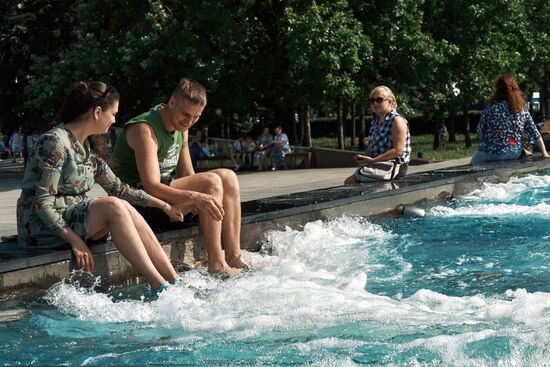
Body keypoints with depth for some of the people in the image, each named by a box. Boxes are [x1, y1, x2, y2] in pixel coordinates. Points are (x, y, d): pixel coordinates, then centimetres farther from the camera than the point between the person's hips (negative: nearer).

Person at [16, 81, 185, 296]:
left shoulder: (89, 147, 11)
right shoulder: (55, 143, -16)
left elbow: (117, 188, 18)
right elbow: (43, 203, -20)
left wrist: (163, 205, 15)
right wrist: (75, 240, -26)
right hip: (41, 227, -8)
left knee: (127, 210, -14)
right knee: (113, 207, -26)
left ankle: (176, 282, -17)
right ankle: (159, 286, -28)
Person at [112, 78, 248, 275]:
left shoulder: (181, 127, 11)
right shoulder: (144, 129, -19)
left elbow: (187, 177, 13)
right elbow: (151, 186, -28)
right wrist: (195, 197, -40)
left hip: (165, 190, 9)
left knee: (228, 177, -5)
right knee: (211, 182, -24)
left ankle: (234, 257, -10)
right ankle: (216, 264, -25)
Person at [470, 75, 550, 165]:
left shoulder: (491, 108, -14)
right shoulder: (522, 110, -1)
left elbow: (480, 134, -6)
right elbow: (535, 134, 0)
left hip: (491, 154, -5)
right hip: (515, 154, 5)